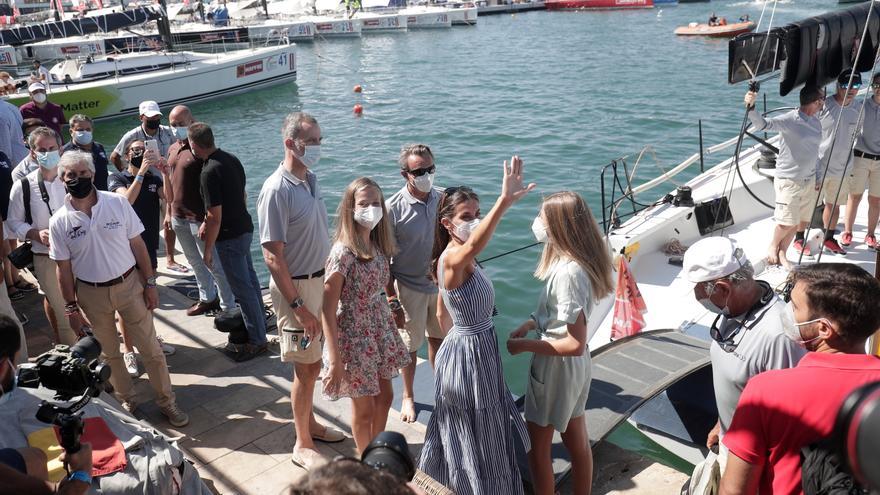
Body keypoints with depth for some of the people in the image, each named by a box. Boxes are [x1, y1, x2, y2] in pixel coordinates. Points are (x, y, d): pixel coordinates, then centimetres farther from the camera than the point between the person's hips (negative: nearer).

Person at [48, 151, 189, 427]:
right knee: (109, 353, 15)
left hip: (129, 285, -1)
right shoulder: (59, 222, -7)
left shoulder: (117, 203, -8)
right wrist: (71, 308, 0)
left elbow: (137, 245, -3)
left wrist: (150, 283, -3)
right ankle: (127, 400, 34)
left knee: (150, 349, 4)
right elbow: (64, 268, -1)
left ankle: (167, 402, 18)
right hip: (92, 294, 1)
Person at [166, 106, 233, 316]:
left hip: (198, 217, -8)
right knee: (194, 261, 19)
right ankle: (207, 298, 35)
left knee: (213, 263, -1)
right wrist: (169, 211, 19)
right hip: (179, 216, 8)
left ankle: (228, 306, 9)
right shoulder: (173, 149, 11)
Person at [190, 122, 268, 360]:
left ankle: (257, 340, 8)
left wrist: (208, 250, -12)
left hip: (230, 236, -9)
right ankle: (258, 324, 37)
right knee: (250, 280, 22)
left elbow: (215, 217, -22)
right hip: (245, 227, 9)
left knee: (242, 288, 0)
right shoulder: (231, 158, 4)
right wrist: (207, 222, 18)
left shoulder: (209, 172, -23)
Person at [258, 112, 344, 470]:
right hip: (296, 287, -7)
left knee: (313, 364, 20)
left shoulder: (311, 179, 6)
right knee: (306, 368, 3)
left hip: (320, 280, 7)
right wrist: (299, 306, -22)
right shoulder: (277, 190, -20)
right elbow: (272, 255, -21)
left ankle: (309, 422, 39)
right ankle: (303, 446, 20)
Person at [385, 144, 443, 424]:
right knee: (410, 346, 12)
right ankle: (408, 397, 33)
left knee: (438, 338, 20)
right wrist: (392, 300, -14)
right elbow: (384, 259, -13)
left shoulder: (441, 200, -5)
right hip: (409, 287, -4)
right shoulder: (394, 208, -18)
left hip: (440, 282, 4)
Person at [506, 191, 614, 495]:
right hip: (573, 367, 9)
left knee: (538, 447, 11)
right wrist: (531, 323, 1)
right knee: (577, 441, 22)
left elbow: (575, 344, -29)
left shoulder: (568, 272, -29)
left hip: (557, 367, -9)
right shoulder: (571, 261, -2)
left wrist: (526, 345, -20)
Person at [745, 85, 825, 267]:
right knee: (787, 222, -6)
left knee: (802, 220, 10)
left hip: (809, 180, 8)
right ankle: (772, 246, 22)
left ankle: (781, 254, 23)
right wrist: (751, 107, -48)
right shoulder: (790, 120, -14)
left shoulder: (816, 123, 9)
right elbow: (763, 124, -29)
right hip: (789, 181, -7)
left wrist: (818, 178, 21)